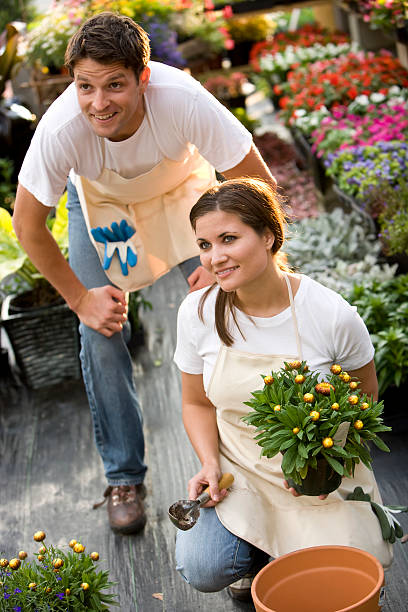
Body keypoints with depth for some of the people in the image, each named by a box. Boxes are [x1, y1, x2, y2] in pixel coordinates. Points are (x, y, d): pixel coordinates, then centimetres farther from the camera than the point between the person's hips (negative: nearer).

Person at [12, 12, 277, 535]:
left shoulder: (183, 100, -39)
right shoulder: (60, 128, -36)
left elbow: (258, 185, -25)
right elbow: (27, 224, -19)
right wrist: (78, 297, -14)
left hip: (182, 188, 0)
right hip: (99, 201, 0)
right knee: (101, 331, -7)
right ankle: (123, 477, 11)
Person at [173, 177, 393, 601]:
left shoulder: (333, 315, -19)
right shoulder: (197, 312, -11)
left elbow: (363, 398, -2)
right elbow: (197, 403, 4)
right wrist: (210, 465, -12)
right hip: (237, 470, 2)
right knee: (201, 569, -19)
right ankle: (253, 550, 16)